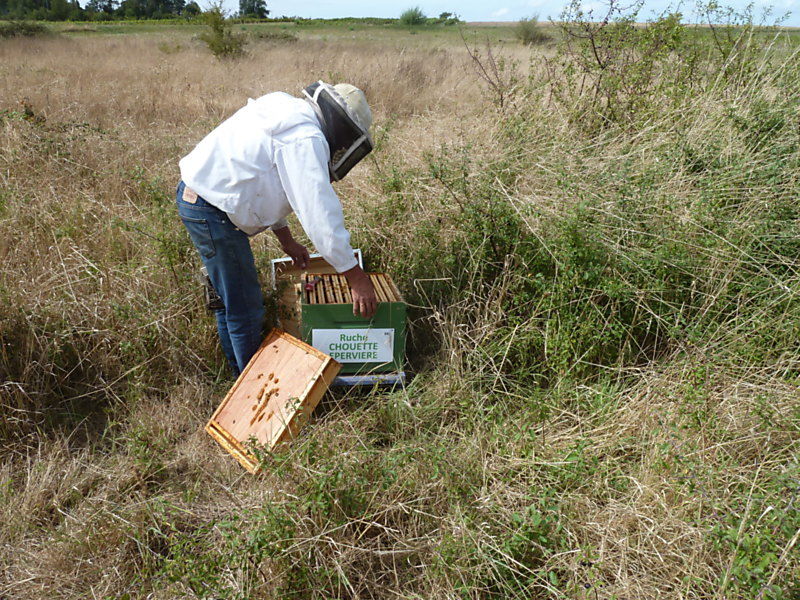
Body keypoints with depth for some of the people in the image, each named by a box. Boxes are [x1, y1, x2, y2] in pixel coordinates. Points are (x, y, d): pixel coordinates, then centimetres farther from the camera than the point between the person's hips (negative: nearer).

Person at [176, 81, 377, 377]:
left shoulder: (286, 113, 15)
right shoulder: (306, 138, -17)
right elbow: (320, 210, -23)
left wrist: (286, 239, 24)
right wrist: (357, 278, -19)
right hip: (213, 212, -11)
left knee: (228, 299, 22)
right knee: (245, 309, 1)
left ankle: (240, 372, 39)